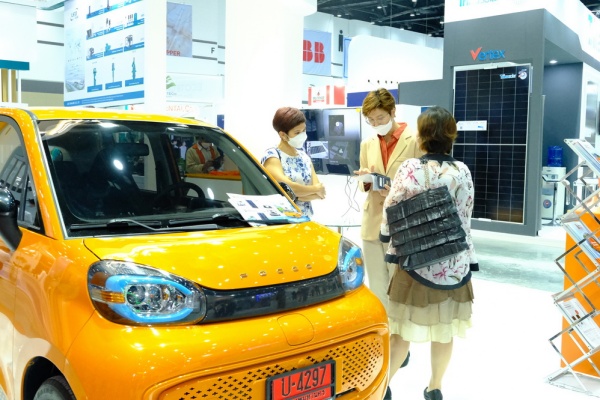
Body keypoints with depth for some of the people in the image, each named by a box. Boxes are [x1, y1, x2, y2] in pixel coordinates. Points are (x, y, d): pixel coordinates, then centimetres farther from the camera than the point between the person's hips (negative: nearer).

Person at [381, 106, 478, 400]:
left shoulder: (409, 169, -9)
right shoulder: (462, 171, -3)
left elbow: (390, 214, -6)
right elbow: (464, 220, 2)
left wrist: (394, 248, 9)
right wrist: (468, 261, 10)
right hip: (453, 263, 2)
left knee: (404, 328, 10)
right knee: (444, 329, 14)